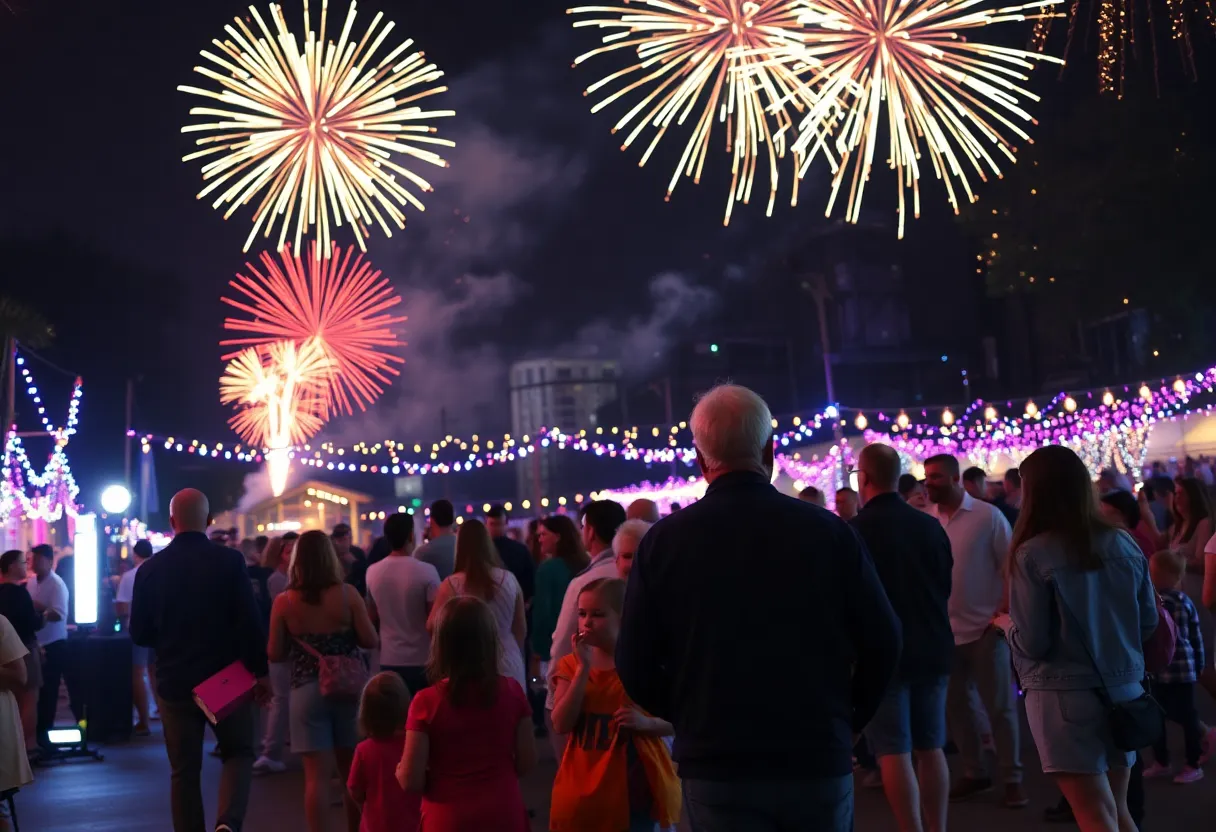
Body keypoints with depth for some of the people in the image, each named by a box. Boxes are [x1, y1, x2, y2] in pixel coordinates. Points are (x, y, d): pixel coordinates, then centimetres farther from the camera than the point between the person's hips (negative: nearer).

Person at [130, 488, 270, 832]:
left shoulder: (150, 568, -4)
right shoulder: (230, 560, -11)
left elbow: (139, 634, 1)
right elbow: (250, 622, -13)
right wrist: (260, 670, -1)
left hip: (175, 682, 2)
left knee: (184, 770, 12)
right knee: (239, 753, 14)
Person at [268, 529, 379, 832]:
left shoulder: (284, 601, -7)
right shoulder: (347, 594, -8)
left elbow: (275, 654, -2)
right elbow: (372, 642, -5)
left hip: (306, 691, -1)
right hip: (347, 688, 1)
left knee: (316, 775, 3)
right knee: (354, 772, 15)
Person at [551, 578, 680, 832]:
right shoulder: (571, 665, 3)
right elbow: (561, 724, -10)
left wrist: (646, 722, -20)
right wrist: (584, 668, -15)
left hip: (632, 785, -2)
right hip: (582, 788, 3)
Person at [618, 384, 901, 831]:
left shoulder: (663, 540, -8)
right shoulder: (828, 529, -7)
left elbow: (636, 667, -5)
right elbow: (883, 642, -1)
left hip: (717, 768, -1)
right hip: (819, 760, 1)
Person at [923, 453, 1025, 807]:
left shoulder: (987, 515, -7)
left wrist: (1006, 610, -13)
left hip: (985, 626, -4)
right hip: (946, 630, 4)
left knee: (999, 705, 3)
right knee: (957, 705, 12)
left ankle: (1013, 778, 15)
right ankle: (975, 773, 27)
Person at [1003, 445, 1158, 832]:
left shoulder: (1032, 554, -14)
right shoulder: (1124, 545, 1)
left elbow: (1033, 643, -14)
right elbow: (1148, 622, 10)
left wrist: (1006, 624, 6)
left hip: (1065, 695, -5)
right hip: (1123, 690, 6)